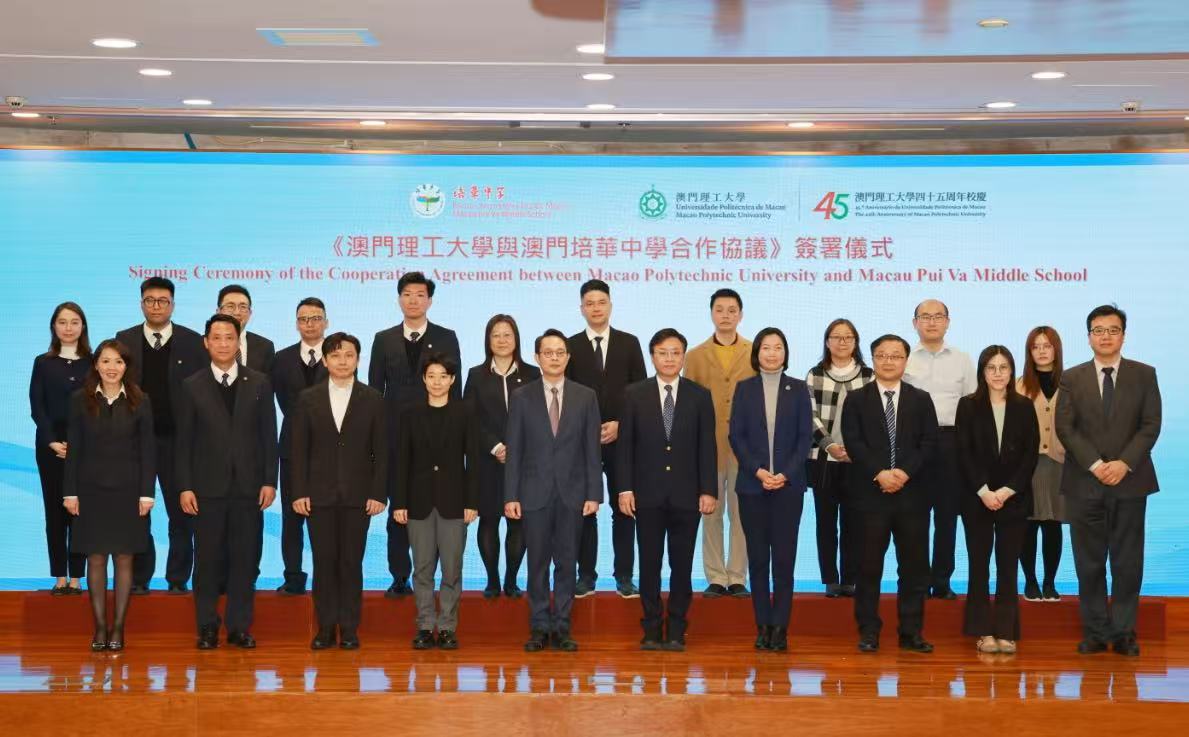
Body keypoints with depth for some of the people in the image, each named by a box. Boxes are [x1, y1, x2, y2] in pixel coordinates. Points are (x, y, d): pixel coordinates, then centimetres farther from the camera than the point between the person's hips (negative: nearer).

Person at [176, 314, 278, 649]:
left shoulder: (259, 383, 6)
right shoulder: (192, 387, 4)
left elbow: (269, 435, 5)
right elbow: (184, 441, 3)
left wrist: (269, 481, -2)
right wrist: (185, 487, -4)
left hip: (248, 486, 1)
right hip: (208, 487, -1)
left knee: (245, 559, 3)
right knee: (208, 559, 3)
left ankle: (240, 627, 10)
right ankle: (207, 628, 12)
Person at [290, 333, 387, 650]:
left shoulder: (372, 400, 4)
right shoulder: (308, 399, 5)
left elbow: (381, 451, 2)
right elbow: (298, 450, 4)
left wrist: (379, 493, -5)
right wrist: (298, 493, -4)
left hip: (358, 494, 0)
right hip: (319, 494, 1)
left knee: (352, 562, 2)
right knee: (324, 561, 2)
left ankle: (349, 628, 10)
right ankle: (326, 627, 10)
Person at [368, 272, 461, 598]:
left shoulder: (446, 338, 6)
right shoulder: (384, 340, 8)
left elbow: (454, 388, 4)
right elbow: (375, 390, 8)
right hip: (396, 437, 1)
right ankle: (400, 577, 10)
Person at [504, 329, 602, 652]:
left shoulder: (586, 396, 5)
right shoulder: (521, 398, 3)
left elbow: (592, 449, 3)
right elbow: (514, 450, 2)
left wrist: (594, 493, -3)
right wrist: (511, 496, -4)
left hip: (572, 492, 1)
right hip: (535, 492, 0)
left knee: (567, 562, 4)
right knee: (538, 563, 4)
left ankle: (562, 627, 11)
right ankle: (539, 627, 12)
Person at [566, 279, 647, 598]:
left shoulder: (629, 343, 6)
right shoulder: (570, 345, 5)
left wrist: (620, 424, -8)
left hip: (621, 438, 0)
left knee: (624, 509, 2)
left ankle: (624, 576, 8)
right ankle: (586, 575, 10)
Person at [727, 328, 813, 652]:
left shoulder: (798, 389, 5)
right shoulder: (744, 389, 6)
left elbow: (805, 436, 1)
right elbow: (736, 435, 2)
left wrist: (786, 474, -10)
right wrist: (757, 471, -11)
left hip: (788, 485, -1)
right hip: (752, 485, 1)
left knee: (784, 557, -2)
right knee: (757, 557, 3)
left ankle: (780, 626, 2)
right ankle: (762, 625, 8)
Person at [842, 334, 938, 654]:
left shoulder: (921, 399, 12)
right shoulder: (856, 399, 7)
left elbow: (929, 443, 2)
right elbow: (853, 443, -3)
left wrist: (905, 472, -12)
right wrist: (879, 473, -15)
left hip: (912, 493, 2)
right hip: (870, 494, -1)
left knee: (914, 565, 3)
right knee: (869, 565, 1)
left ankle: (911, 632, 10)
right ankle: (868, 632, 7)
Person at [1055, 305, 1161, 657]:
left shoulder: (1144, 374, 6)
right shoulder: (1072, 378, 6)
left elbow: (1151, 425, -1)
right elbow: (1064, 427, -1)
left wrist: (1124, 463, -13)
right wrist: (1095, 464, -13)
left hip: (1130, 481, 0)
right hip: (1085, 483, 0)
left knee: (1127, 562, 2)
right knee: (1089, 563, 3)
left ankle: (1123, 632, 10)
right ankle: (1095, 632, 10)